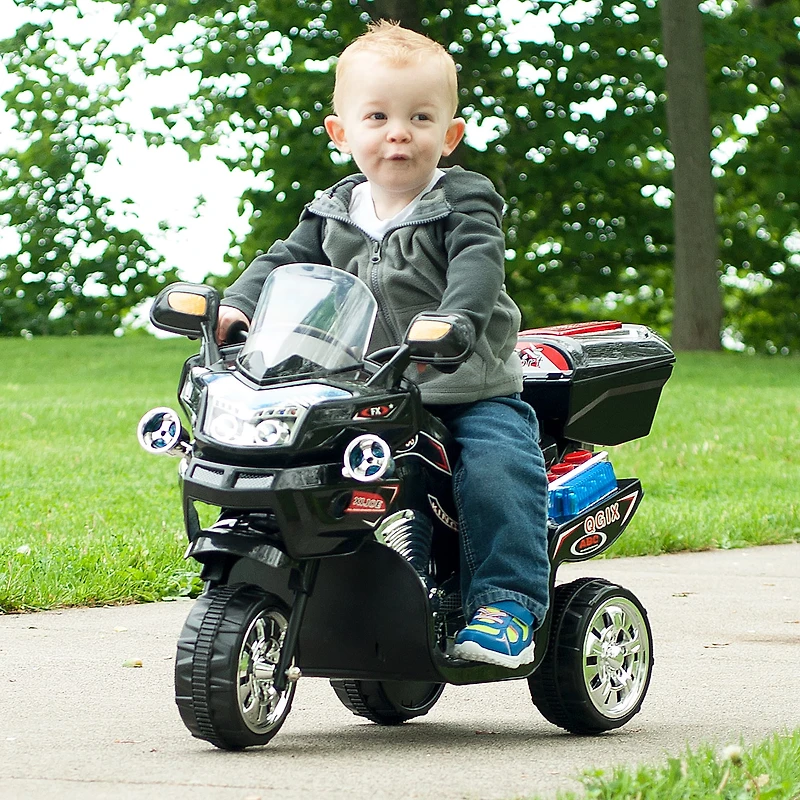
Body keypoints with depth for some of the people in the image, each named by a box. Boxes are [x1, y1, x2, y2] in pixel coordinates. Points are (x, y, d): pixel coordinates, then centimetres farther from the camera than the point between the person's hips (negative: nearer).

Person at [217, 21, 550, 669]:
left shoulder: (464, 201, -5)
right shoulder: (334, 214, 12)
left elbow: (478, 264, -21)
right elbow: (286, 262, 13)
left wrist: (453, 322, -41)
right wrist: (237, 305, -9)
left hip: (472, 391, -4)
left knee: (496, 471, -27)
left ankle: (508, 603, -20)